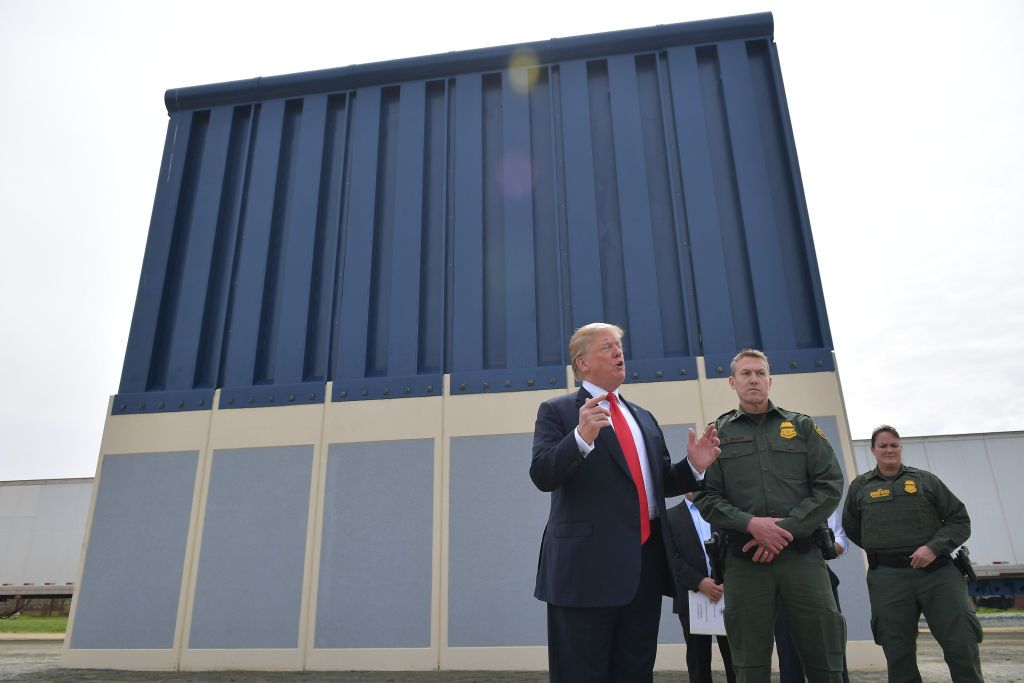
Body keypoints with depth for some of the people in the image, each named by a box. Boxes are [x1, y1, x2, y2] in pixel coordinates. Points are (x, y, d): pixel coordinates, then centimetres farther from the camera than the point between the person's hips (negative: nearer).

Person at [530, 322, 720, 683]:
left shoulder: (643, 417, 19)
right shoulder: (556, 410, -1)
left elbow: (661, 483, 21)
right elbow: (542, 475, -15)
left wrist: (694, 466, 1)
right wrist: (581, 436, -31)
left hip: (646, 564, 6)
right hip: (587, 564, -6)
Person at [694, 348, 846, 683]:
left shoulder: (802, 426, 12)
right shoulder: (718, 433, 9)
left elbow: (830, 484, 3)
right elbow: (706, 497, 3)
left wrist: (787, 528, -9)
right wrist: (751, 524, -14)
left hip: (802, 555, 1)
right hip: (745, 560, 0)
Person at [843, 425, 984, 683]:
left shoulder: (926, 480, 10)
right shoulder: (860, 486, 12)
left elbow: (960, 519, 6)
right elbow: (851, 528, 21)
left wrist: (934, 547, -9)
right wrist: (880, 549, 9)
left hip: (937, 571, 0)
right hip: (888, 578, 1)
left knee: (963, 645, -3)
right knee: (898, 654, 5)